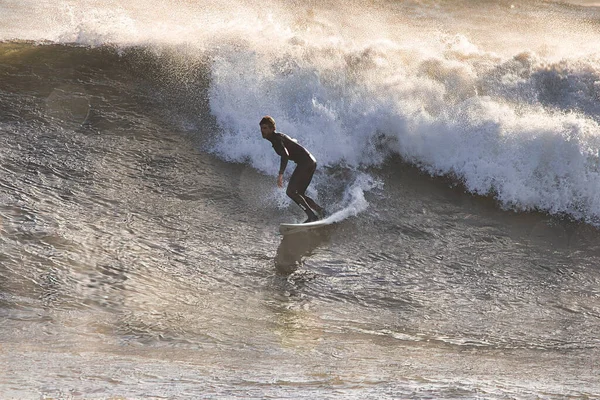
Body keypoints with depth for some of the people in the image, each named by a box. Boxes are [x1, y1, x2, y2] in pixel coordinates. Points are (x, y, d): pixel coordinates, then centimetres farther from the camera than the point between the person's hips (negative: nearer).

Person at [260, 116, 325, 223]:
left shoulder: (276, 138, -11)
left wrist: (280, 174, -34)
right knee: (299, 194, 14)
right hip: (311, 162, 10)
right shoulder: (280, 136, 18)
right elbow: (294, 141, 38)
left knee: (291, 192, -13)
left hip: (305, 162, -10)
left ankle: (311, 215, -18)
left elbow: (285, 154, -27)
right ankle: (320, 211, 9)